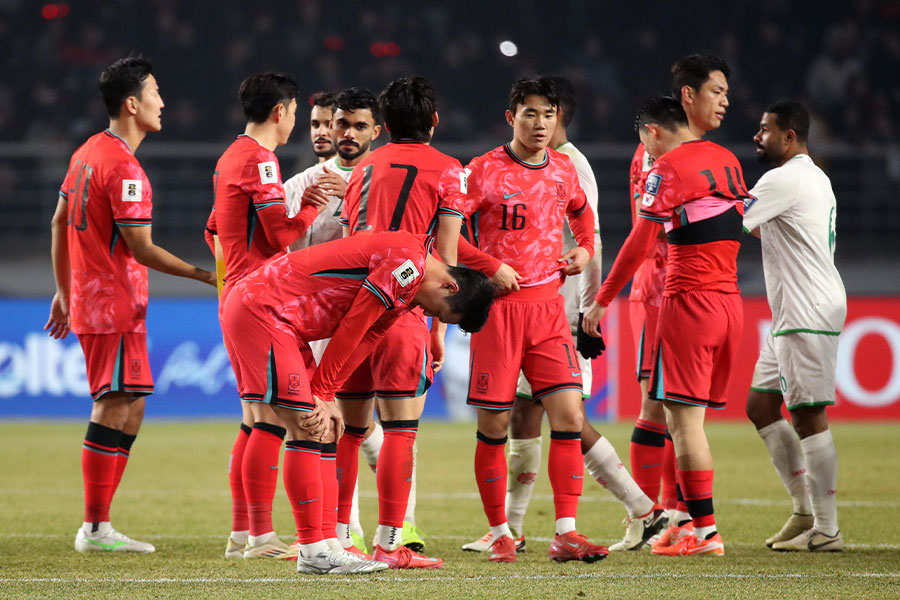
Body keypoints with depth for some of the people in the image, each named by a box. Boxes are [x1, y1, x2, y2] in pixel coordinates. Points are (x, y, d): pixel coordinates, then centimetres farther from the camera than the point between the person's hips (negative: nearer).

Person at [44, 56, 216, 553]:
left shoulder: (88, 152, 12)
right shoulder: (124, 169, -17)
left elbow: (59, 223, 19)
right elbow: (142, 250, -18)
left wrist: (64, 290, 25)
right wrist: (203, 274, -12)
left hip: (89, 301, 10)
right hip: (116, 307, -10)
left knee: (128, 408, 12)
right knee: (114, 409, -7)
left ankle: (97, 527, 12)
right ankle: (95, 529, -6)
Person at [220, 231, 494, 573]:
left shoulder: (405, 288, 16)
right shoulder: (408, 262, -17)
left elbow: (363, 342, 12)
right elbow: (351, 328, -14)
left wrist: (323, 398, 2)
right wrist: (321, 394, -6)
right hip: (262, 312, -10)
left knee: (307, 428, 8)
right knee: (306, 430, -11)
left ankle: (314, 547, 8)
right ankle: (313, 552, -10)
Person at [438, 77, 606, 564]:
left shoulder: (563, 170, 10)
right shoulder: (482, 171, -6)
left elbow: (580, 211, 32)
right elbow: (447, 226, -14)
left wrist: (584, 249, 14)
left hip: (548, 305, 4)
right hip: (497, 306, -4)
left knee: (569, 415, -7)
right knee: (494, 426, 0)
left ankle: (565, 533, -5)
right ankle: (499, 534, 12)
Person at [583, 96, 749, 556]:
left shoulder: (669, 167, -8)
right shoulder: (726, 160, 14)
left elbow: (638, 244, -11)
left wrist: (602, 301, -5)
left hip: (689, 302, -8)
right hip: (731, 302, 8)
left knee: (684, 418, -6)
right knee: (685, 419, 12)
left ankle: (705, 532, -9)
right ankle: (690, 515, 9)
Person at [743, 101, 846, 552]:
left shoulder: (786, 180, -14)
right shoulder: (815, 177, 18)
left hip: (809, 315, -11)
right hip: (793, 316, 11)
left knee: (808, 414, -9)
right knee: (760, 405, 13)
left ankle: (826, 530, -8)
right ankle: (805, 509, 15)